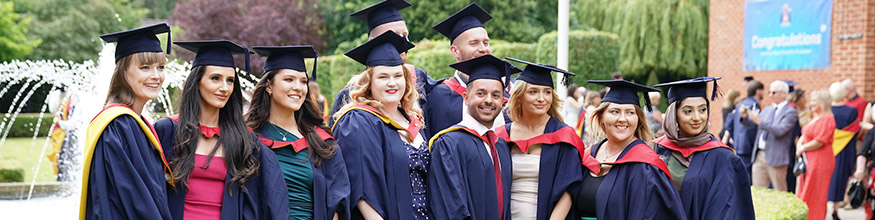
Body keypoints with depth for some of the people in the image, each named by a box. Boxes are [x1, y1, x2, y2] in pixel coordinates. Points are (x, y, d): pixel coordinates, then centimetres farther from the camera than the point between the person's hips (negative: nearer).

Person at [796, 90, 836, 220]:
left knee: (814, 196, -2)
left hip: (819, 163, -10)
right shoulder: (815, 118, 15)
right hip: (809, 161, 10)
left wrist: (803, 148, -8)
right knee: (803, 195, 13)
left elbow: (819, 141, -20)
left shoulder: (826, 119, -16)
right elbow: (806, 135, 21)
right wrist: (800, 144, 0)